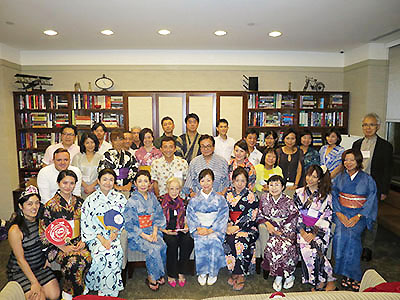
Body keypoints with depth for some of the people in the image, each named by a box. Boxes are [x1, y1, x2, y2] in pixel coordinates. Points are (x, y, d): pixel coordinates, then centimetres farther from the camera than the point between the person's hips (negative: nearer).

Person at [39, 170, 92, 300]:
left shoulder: (79, 202, 7)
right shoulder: (51, 205, -4)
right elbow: (45, 233, -5)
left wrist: (83, 241, -4)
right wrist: (63, 247, -12)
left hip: (78, 242, 3)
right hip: (58, 245, -3)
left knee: (86, 258, -27)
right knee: (73, 261, -31)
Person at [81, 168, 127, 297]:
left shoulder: (120, 198, 8)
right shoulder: (91, 200, 4)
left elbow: (123, 219, 7)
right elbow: (87, 223, -1)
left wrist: (115, 233, -10)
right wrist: (101, 239, -12)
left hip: (114, 235, 1)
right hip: (95, 236, -1)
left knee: (115, 252, -28)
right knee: (102, 254, -30)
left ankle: (106, 291, -11)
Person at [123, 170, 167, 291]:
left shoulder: (152, 197, 7)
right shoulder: (132, 201, -9)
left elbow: (158, 216, 11)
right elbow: (129, 224, -9)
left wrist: (155, 232, -4)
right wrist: (145, 236, -15)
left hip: (152, 231, 4)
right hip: (137, 235, -4)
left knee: (162, 245, -22)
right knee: (153, 249, -27)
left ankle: (158, 274, 0)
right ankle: (152, 278, -4)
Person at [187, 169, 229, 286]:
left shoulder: (219, 199, 3)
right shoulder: (194, 200, 7)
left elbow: (223, 216, -3)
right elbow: (190, 215, 3)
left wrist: (211, 230, -14)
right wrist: (198, 228, -13)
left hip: (215, 229, -1)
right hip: (199, 228, 1)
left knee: (215, 241, -30)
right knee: (200, 241, -29)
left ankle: (213, 273, -10)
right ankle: (202, 273, -9)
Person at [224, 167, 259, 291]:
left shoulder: (250, 196, 0)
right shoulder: (228, 194, 12)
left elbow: (251, 216, -7)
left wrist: (237, 227, -15)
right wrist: (229, 224, -5)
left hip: (247, 227, -3)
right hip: (232, 226, 3)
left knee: (240, 240, -31)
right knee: (229, 240, -27)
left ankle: (239, 274, -14)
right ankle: (236, 273, -11)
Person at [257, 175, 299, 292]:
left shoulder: (288, 202, -2)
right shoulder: (264, 199, 4)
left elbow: (293, 221, -1)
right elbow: (260, 216, 9)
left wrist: (282, 231, -10)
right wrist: (267, 223, -8)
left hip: (286, 231, -1)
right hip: (271, 230, 1)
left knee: (285, 246, -29)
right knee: (272, 245, -28)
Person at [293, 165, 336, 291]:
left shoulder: (326, 195, 4)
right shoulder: (299, 193, 11)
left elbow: (327, 217, -1)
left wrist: (314, 233, -12)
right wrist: (302, 232, -6)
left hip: (320, 230, -2)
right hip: (303, 229, 2)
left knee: (315, 250, -27)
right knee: (306, 250, -24)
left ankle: (321, 283, -8)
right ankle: (328, 281, -11)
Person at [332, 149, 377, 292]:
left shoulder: (367, 179, 4)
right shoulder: (339, 177, 11)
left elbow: (371, 201, -1)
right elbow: (333, 195, 5)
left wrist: (358, 217, -14)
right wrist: (339, 214, -10)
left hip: (360, 214, -1)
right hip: (342, 212, 2)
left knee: (351, 234, -29)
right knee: (339, 234, -26)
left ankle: (351, 274, -16)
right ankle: (346, 274, -13)